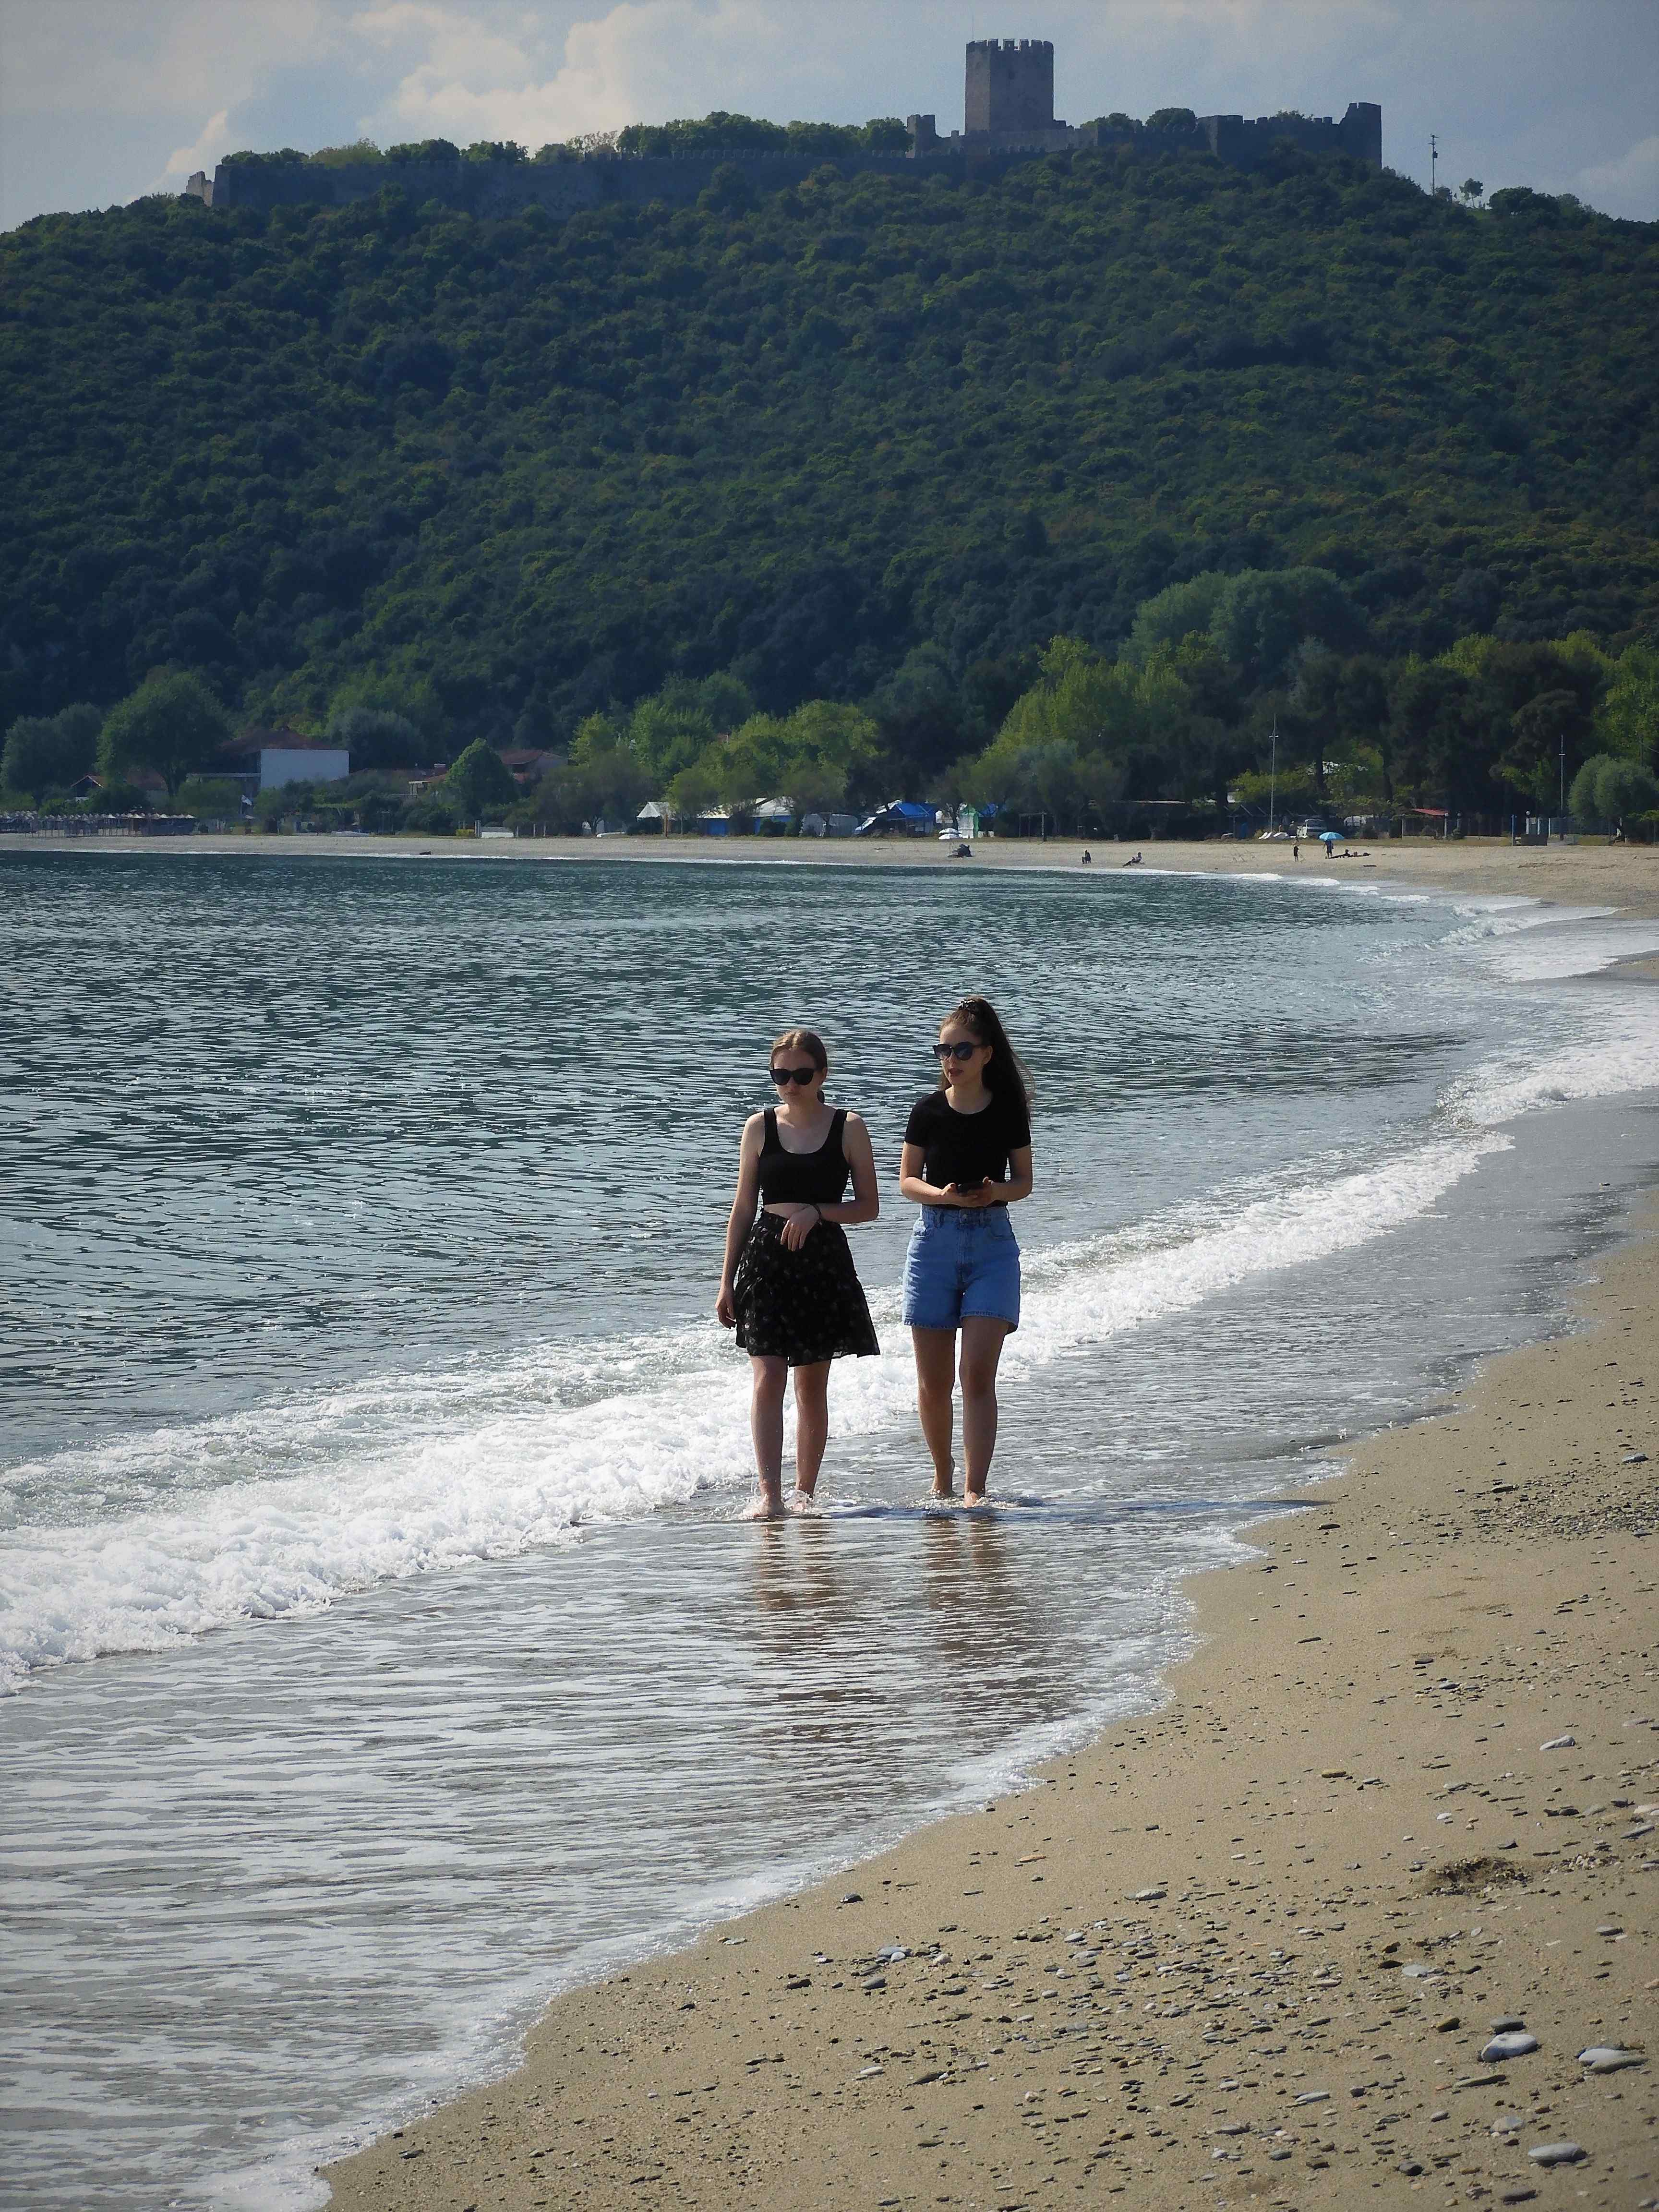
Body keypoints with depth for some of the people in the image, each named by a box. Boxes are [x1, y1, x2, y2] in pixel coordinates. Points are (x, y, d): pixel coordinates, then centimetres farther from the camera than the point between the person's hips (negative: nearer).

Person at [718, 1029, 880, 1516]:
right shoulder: (760, 1128, 5)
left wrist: (817, 1212, -14)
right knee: (768, 1377, -13)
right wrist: (727, 1281, 6)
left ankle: (805, 1491, 16)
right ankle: (769, 1492, -19)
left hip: (824, 1261, 0)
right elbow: (743, 1208, 8)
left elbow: (869, 1205, 3)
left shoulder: (848, 1128, 1)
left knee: (812, 1385, 7)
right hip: (766, 1260, 0)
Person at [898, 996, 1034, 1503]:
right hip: (934, 1242, 1)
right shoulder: (928, 1112, 2)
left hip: (992, 1245, -1)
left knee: (978, 1373, -13)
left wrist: (994, 1192, -16)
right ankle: (942, 1475, 26)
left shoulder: (1007, 1111, 1)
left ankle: (974, 1490, -17)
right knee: (934, 1380, 6)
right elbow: (907, 1181, 5)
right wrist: (943, 1195, -16)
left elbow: (1023, 1182, 6)